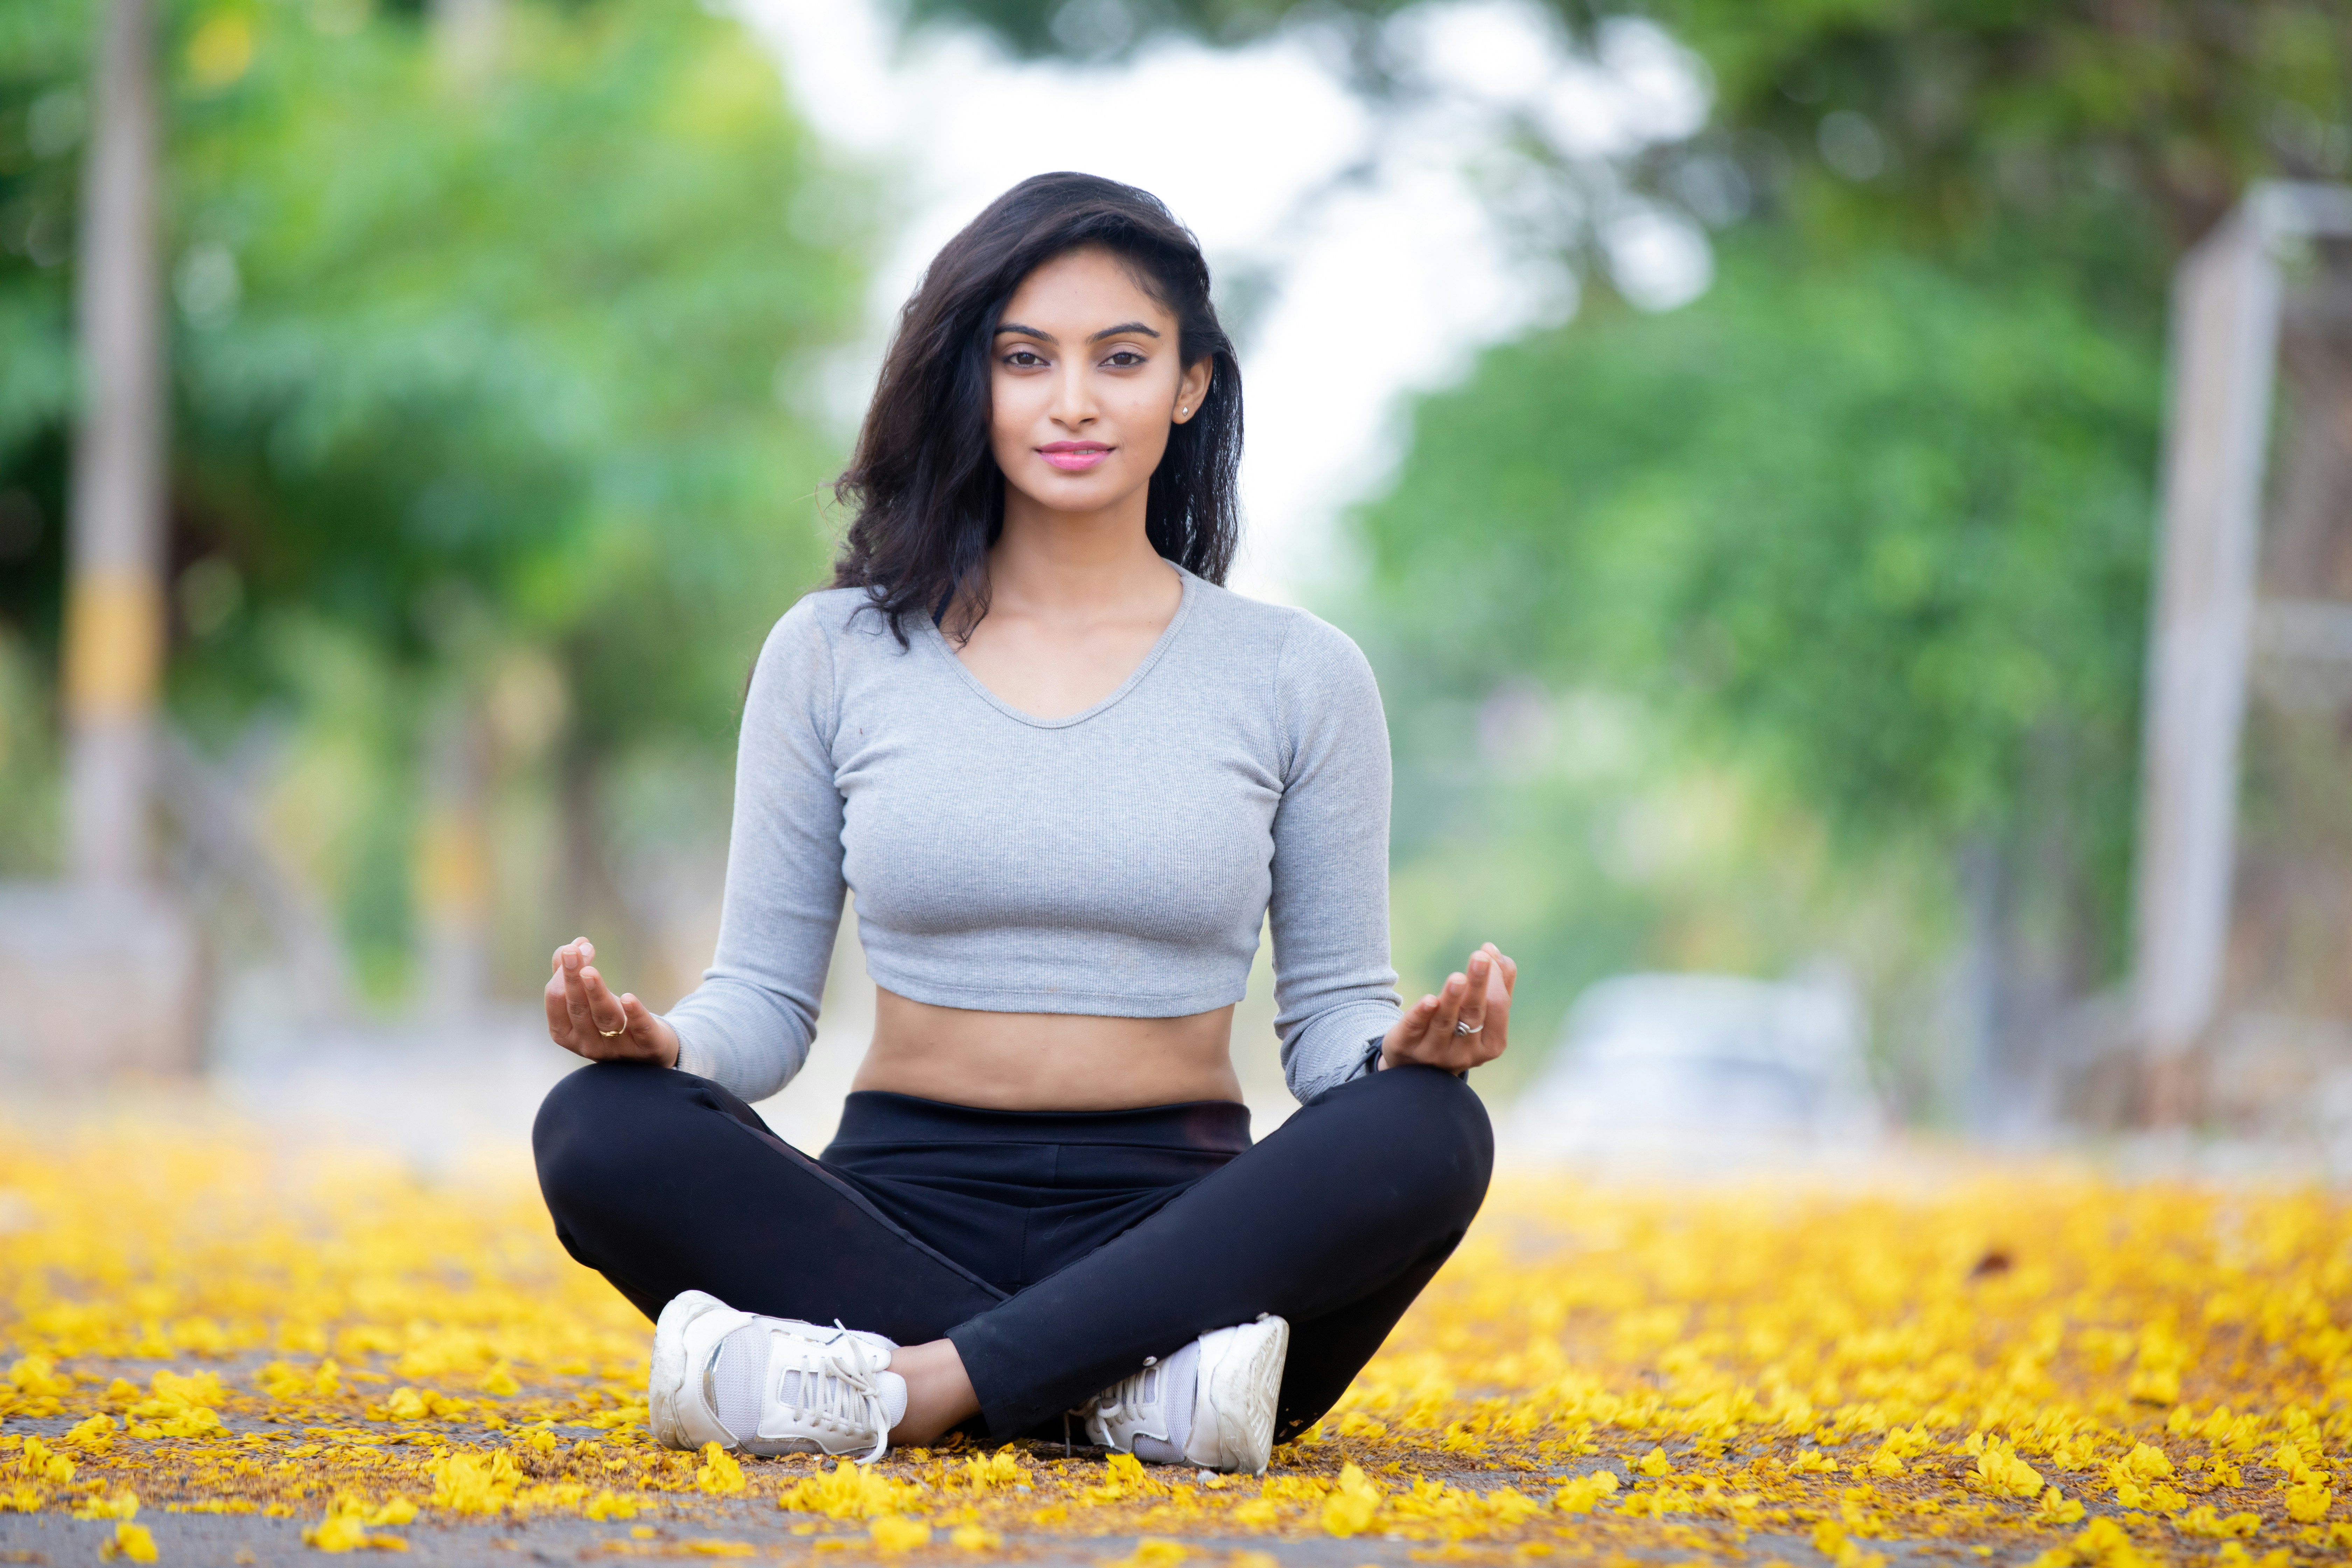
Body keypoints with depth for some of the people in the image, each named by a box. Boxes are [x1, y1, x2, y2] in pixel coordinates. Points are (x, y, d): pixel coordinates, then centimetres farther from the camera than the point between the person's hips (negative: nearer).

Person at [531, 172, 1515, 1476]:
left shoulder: (1297, 676, 7)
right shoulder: (834, 655, 8)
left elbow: (1333, 1015, 8)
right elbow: (763, 1002, 9)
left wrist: (1412, 1043, -17)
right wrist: (659, 1043, -15)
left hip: (1178, 1225, 0)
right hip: (906, 1212, 0)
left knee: (1426, 1135, -31)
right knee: (607, 1130, -28)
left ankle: (899, 1386, -32)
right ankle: (1135, 1386, -31)